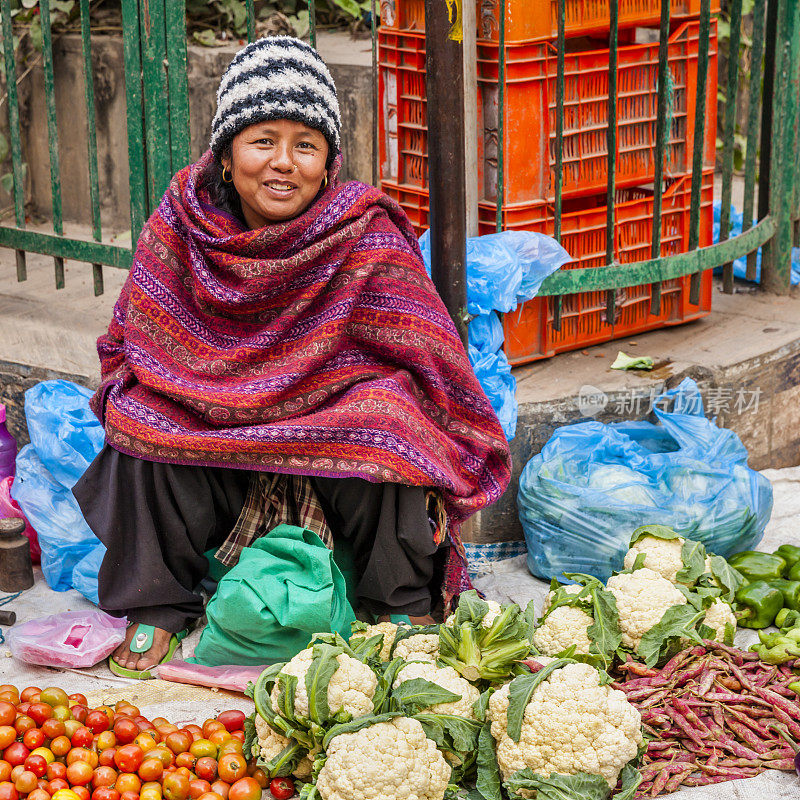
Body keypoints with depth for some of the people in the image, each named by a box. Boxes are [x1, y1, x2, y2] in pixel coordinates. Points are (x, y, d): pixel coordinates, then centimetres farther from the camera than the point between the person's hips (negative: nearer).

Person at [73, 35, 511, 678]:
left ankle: (405, 602, -9)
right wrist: (130, 398, -12)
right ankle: (155, 604, -3)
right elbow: (130, 345, 7)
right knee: (142, 416, -22)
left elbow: (427, 359, -13)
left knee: (386, 408, -30)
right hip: (208, 450, 2)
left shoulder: (367, 235, -15)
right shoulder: (180, 225, -7)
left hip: (337, 448, -2)